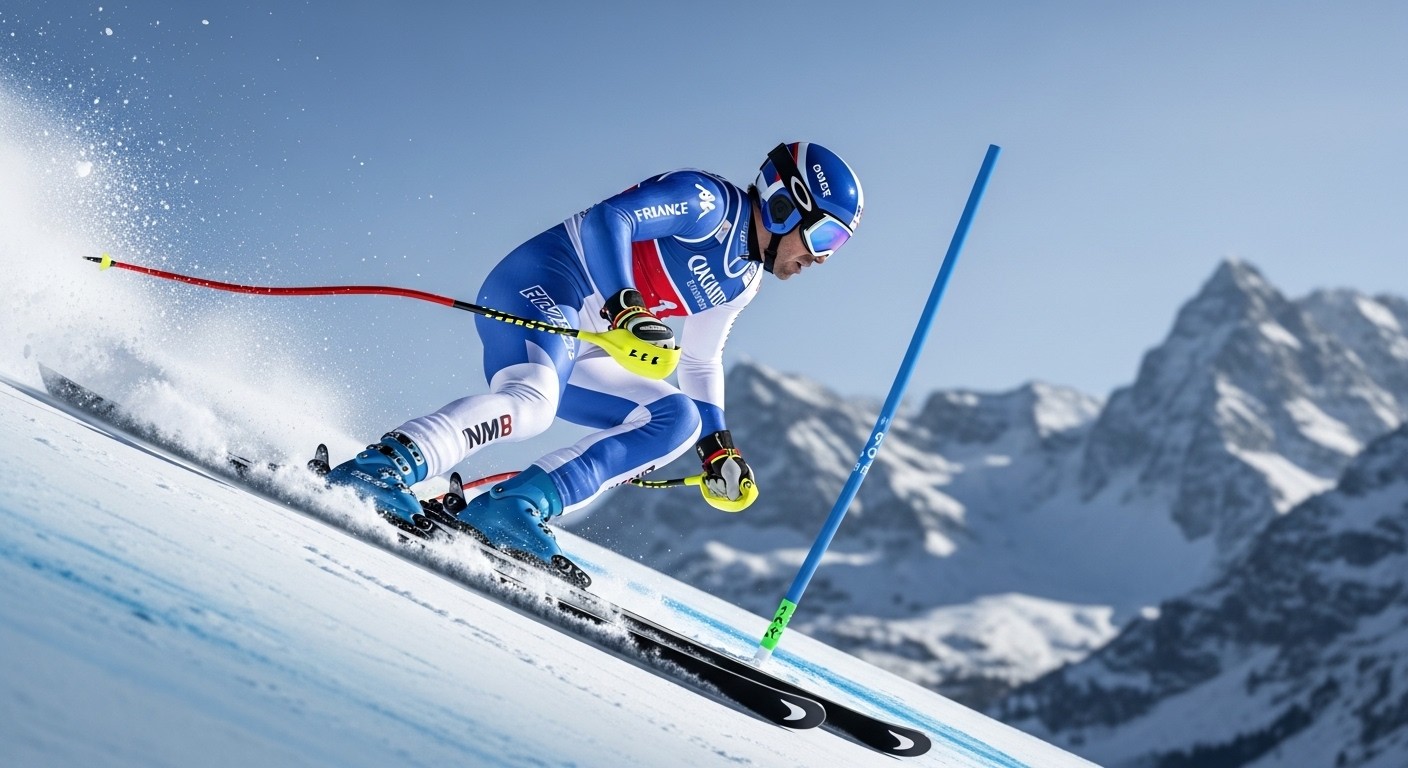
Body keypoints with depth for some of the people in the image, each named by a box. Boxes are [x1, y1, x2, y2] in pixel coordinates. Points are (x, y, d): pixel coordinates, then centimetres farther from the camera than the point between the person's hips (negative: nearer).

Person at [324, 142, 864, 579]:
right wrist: (626, 308, -32)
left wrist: (717, 442, 25)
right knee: (530, 403, -35)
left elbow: (701, 360, 31)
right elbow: (608, 219, -18)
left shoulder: (743, 281, 20)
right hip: (539, 286, -9)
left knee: (677, 419, -4)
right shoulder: (708, 200, -6)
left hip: (577, 350, 9)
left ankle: (518, 505, -17)